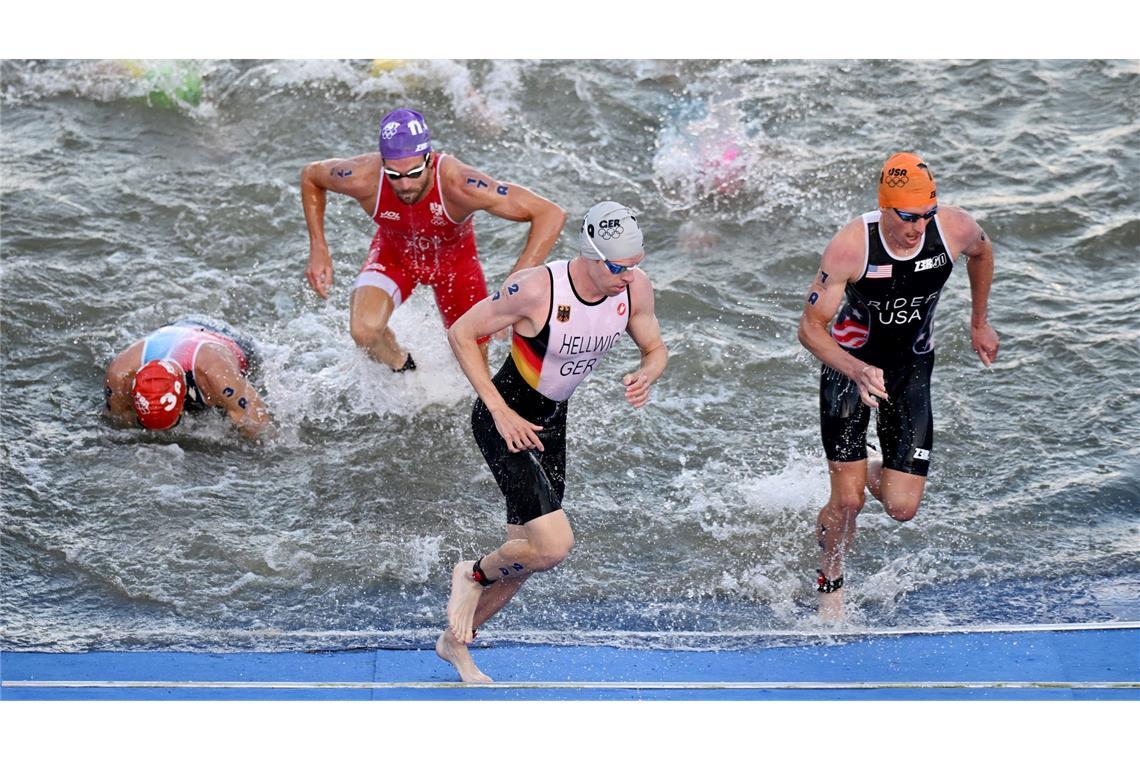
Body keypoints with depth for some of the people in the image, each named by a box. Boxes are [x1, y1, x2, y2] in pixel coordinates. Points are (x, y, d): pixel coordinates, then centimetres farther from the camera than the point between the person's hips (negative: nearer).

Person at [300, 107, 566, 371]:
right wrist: (318, 250, -16)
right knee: (364, 331, -27)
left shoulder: (457, 185, -42)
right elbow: (310, 175, -10)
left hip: (454, 258, 0)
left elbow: (551, 215, -42)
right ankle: (402, 366, 8)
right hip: (393, 254, 0)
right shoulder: (363, 178, -35)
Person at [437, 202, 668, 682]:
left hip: (551, 424, 7)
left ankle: (455, 642, 36)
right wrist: (501, 412, -21)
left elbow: (656, 350, 6)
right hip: (504, 421, -7)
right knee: (554, 545, -20)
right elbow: (461, 333, -18)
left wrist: (645, 377, -19)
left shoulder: (635, 288, -12)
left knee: (525, 556, 13)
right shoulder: (536, 289, -28)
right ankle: (474, 574, 13)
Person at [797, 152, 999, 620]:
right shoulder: (850, 246, -29)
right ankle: (830, 585, 25)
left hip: (912, 369, 3)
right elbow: (810, 327, -23)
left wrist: (979, 323, 17)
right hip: (849, 364, -3)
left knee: (902, 508, -4)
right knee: (847, 501, -6)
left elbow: (982, 253, 7)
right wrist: (858, 371, -39)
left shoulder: (955, 229, -20)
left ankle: (875, 474, 34)